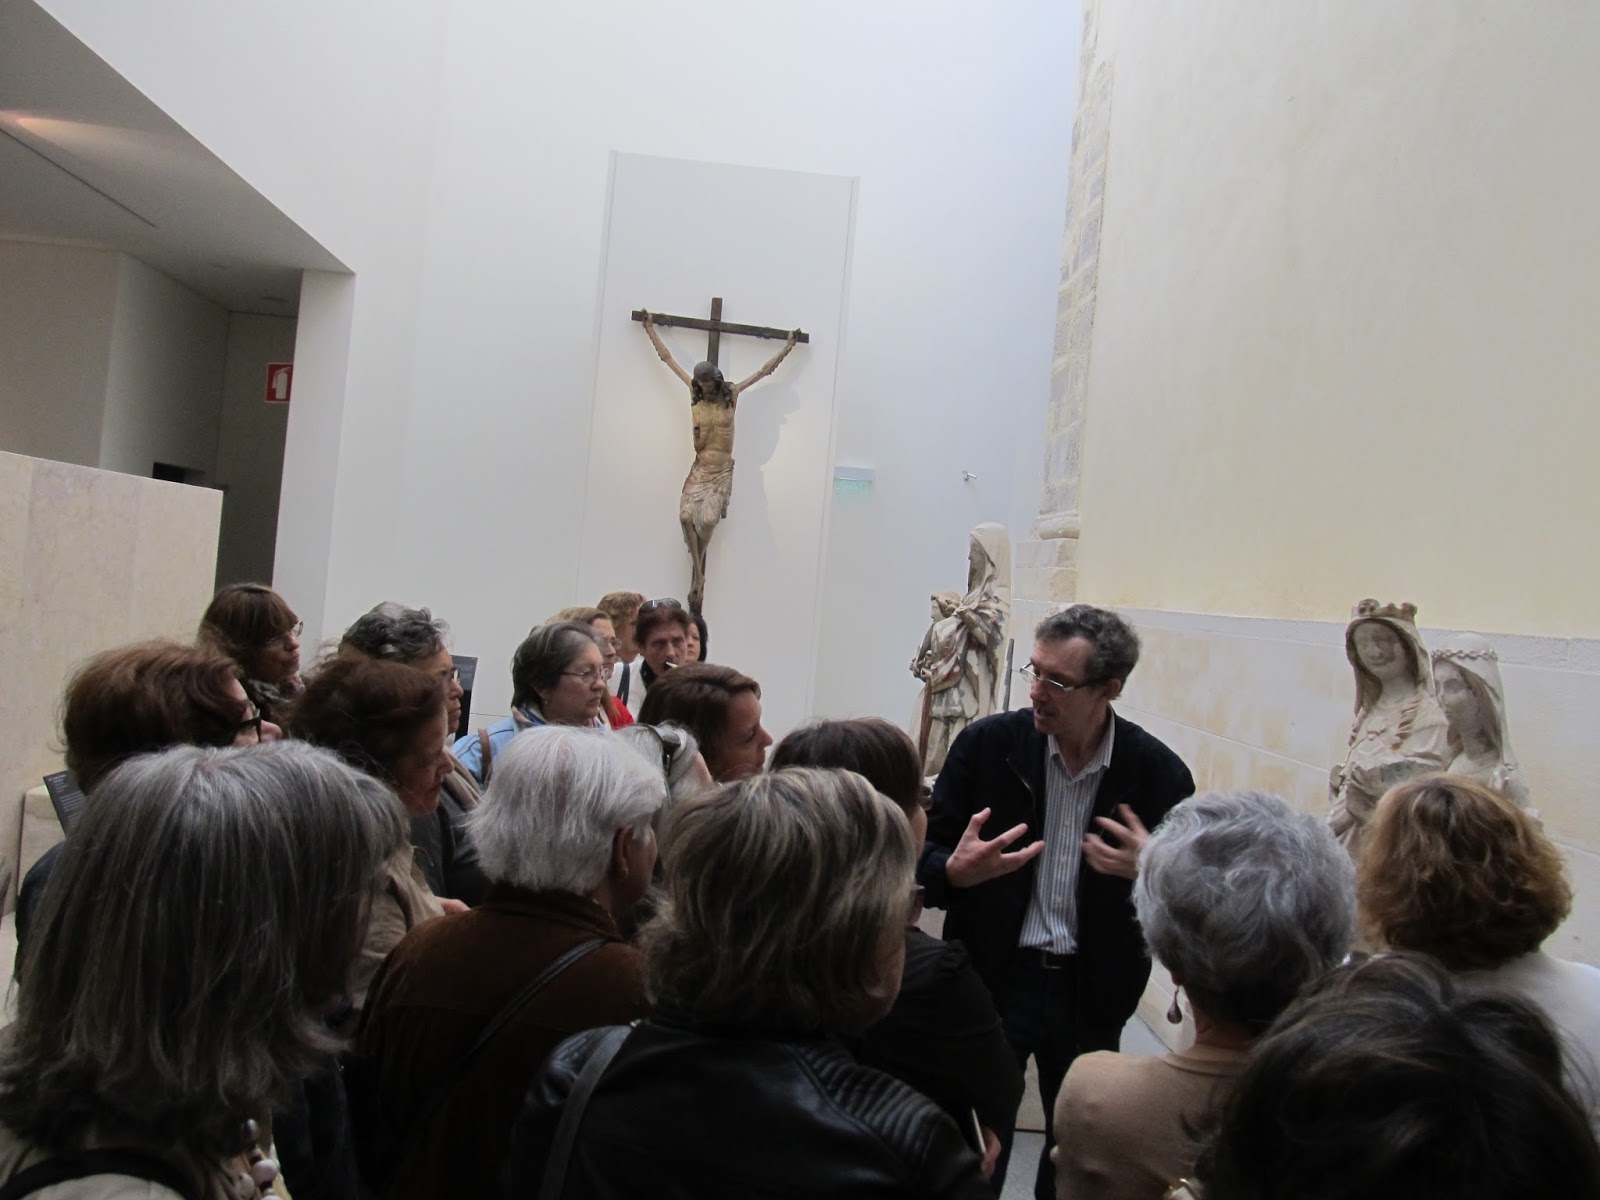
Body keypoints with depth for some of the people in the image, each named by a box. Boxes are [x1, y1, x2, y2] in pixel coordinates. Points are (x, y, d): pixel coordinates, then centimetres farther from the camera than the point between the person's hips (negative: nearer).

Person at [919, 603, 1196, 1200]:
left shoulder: (1159, 774, -9)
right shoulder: (986, 743, -10)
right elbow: (927, 860, -3)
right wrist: (957, 872, -25)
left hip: (1092, 991, 1)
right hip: (992, 977, -1)